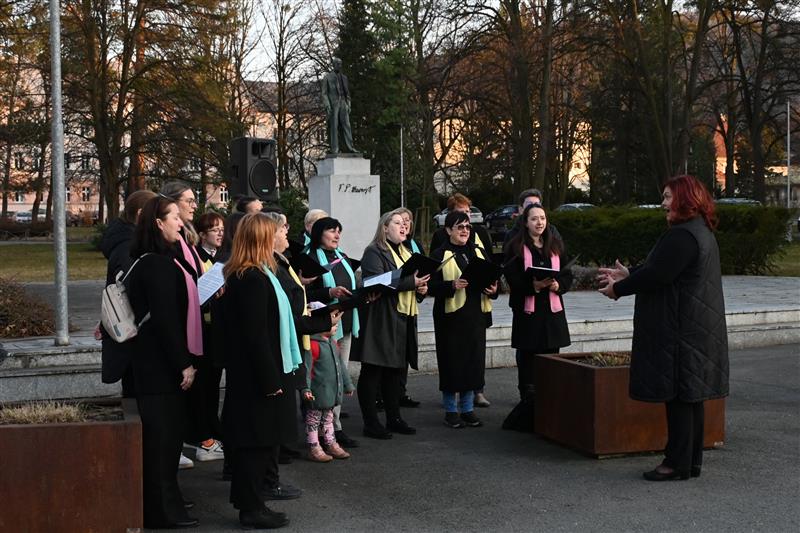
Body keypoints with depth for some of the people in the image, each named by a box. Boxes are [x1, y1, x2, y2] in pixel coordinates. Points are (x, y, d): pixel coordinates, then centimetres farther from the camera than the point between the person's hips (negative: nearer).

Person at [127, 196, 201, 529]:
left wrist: (184, 360, 15)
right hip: (161, 363, -10)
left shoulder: (163, 260, 14)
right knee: (162, 434, -3)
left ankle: (163, 501, 26)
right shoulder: (157, 265, -17)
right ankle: (162, 511, 5)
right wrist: (183, 364, -18)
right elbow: (165, 319, -20)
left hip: (163, 362, 10)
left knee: (167, 433, 16)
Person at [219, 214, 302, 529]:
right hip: (258, 374, -10)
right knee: (257, 441, -1)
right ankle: (252, 509, 7)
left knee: (257, 441, 16)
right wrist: (270, 380, -20)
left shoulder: (237, 276, 11)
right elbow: (256, 335, -23)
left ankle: (250, 503, 24)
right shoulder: (254, 279, -20)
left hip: (246, 372, 10)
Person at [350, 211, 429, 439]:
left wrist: (421, 287, 3)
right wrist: (411, 282, -23)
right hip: (380, 320, -9)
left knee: (394, 370, 14)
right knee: (372, 372, -2)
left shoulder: (405, 253, 20)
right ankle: (371, 423, 1)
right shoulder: (374, 252, -8)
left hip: (403, 320, 9)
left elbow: (415, 279, 27)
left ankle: (394, 418, 22)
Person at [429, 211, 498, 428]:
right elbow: (432, 286, -9)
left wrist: (493, 290, -4)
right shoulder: (440, 255, -2)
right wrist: (452, 286, -24)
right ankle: (450, 411, 11)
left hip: (476, 316, 5)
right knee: (452, 362, 0)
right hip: (451, 317, -5)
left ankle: (467, 409, 17)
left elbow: (492, 279, 17)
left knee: (474, 361, 6)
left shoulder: (479, 253, 13)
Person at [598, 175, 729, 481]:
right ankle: (692, 461, 21)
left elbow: (656, 275, -21)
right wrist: (628, 275, 18)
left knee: (678, 395, -5)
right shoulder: (702, 232, 16)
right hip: (697, 328, 11)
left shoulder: (682, 236, -19)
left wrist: (618, 289, -8)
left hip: (681, 329, -11)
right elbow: (660, 269, 21)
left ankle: (678, 464, 1)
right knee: (690, 394, 14)